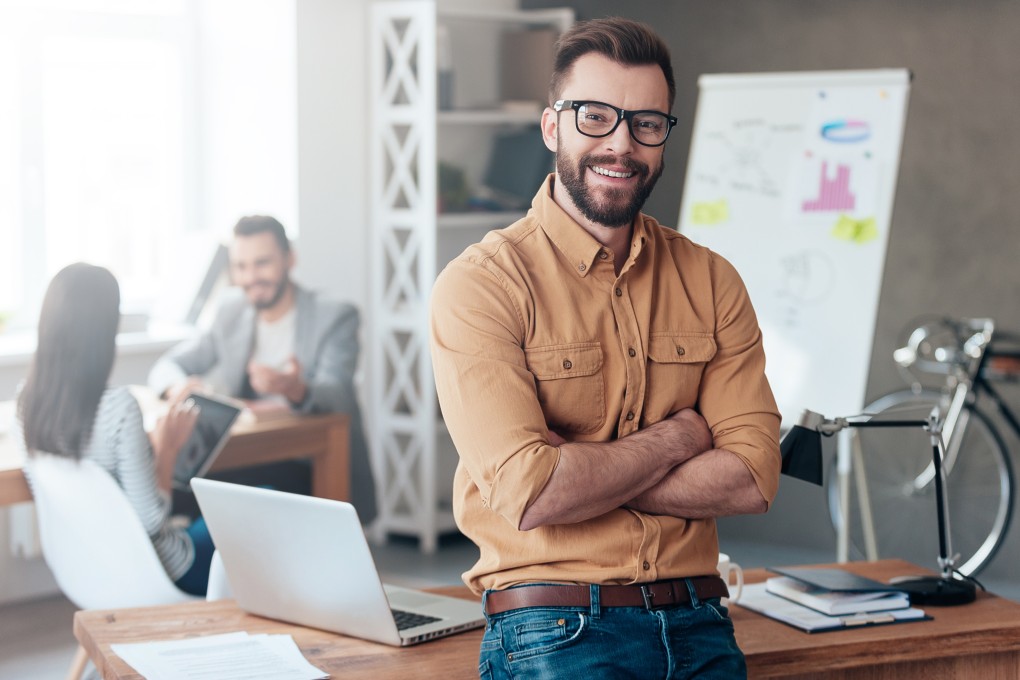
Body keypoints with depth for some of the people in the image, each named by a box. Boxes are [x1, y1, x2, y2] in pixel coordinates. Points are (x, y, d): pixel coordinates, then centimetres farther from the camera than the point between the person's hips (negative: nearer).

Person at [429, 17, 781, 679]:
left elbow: (752, 477, 1)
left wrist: (585, 474, -9)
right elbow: (529, 496, -14)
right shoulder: (481, 285, -4)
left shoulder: (712, 281, 11)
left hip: (697, 625, 4)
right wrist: (675, 437, -1)